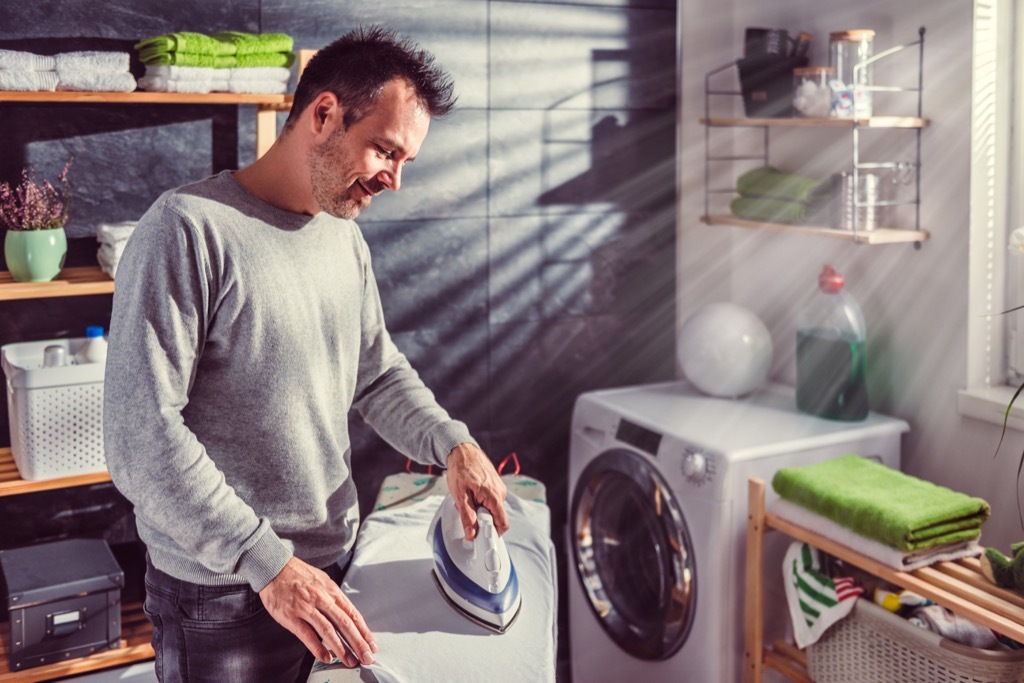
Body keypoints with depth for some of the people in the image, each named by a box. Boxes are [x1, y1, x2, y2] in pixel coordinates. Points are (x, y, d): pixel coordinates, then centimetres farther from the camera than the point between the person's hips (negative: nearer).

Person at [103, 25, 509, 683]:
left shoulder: (346, 238, 6)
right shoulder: (189, 229, -18)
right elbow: (140, 435, -23)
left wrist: (452, 443, -4)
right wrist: (268, 564, -25)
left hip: (334, 565, 7)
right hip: (222, 593, -7)